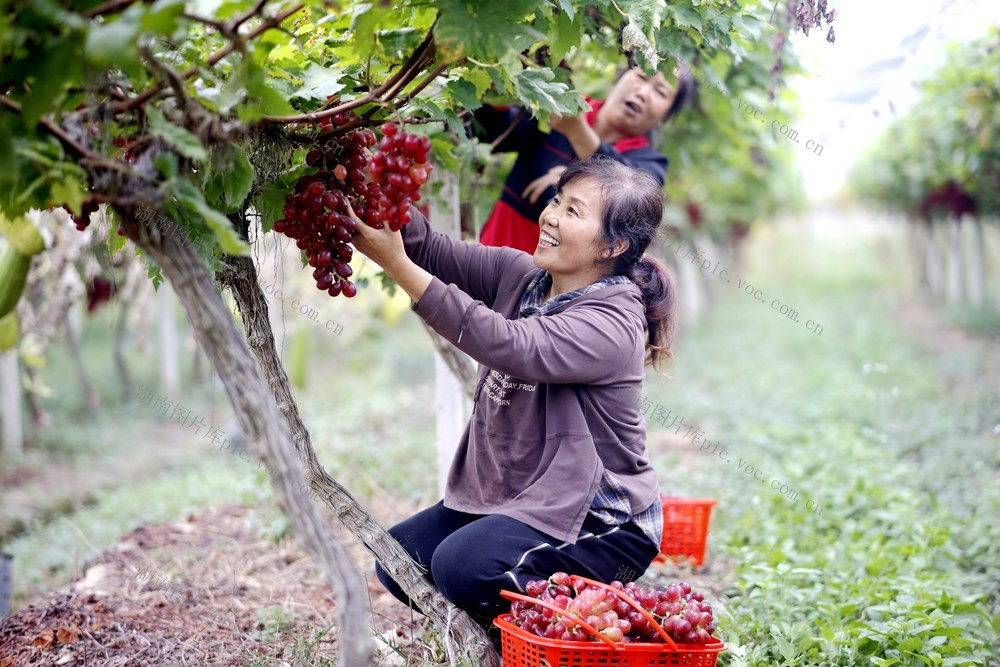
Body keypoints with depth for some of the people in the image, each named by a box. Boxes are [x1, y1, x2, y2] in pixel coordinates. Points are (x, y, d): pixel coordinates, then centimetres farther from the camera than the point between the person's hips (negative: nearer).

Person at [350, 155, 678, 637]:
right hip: (513, 498, 8)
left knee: (462, 567, -27)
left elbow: (507, 345, -35)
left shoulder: (611, 325, -23)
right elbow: (435, 252, -7)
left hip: (600, 524, -8)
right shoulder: (518, 274, 2)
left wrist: (397, 264, -38)